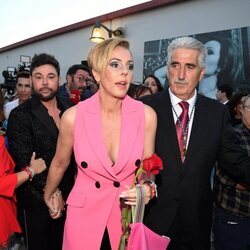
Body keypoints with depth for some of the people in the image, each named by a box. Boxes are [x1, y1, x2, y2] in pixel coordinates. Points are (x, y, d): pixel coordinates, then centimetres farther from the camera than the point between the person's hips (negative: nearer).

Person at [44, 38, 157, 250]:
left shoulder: (146, 115, -14)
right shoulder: (73, 117, -16)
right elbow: (59, 164, 3)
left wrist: (146, 189, -21)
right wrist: (48, 196, 18)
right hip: (84, 216, -1)